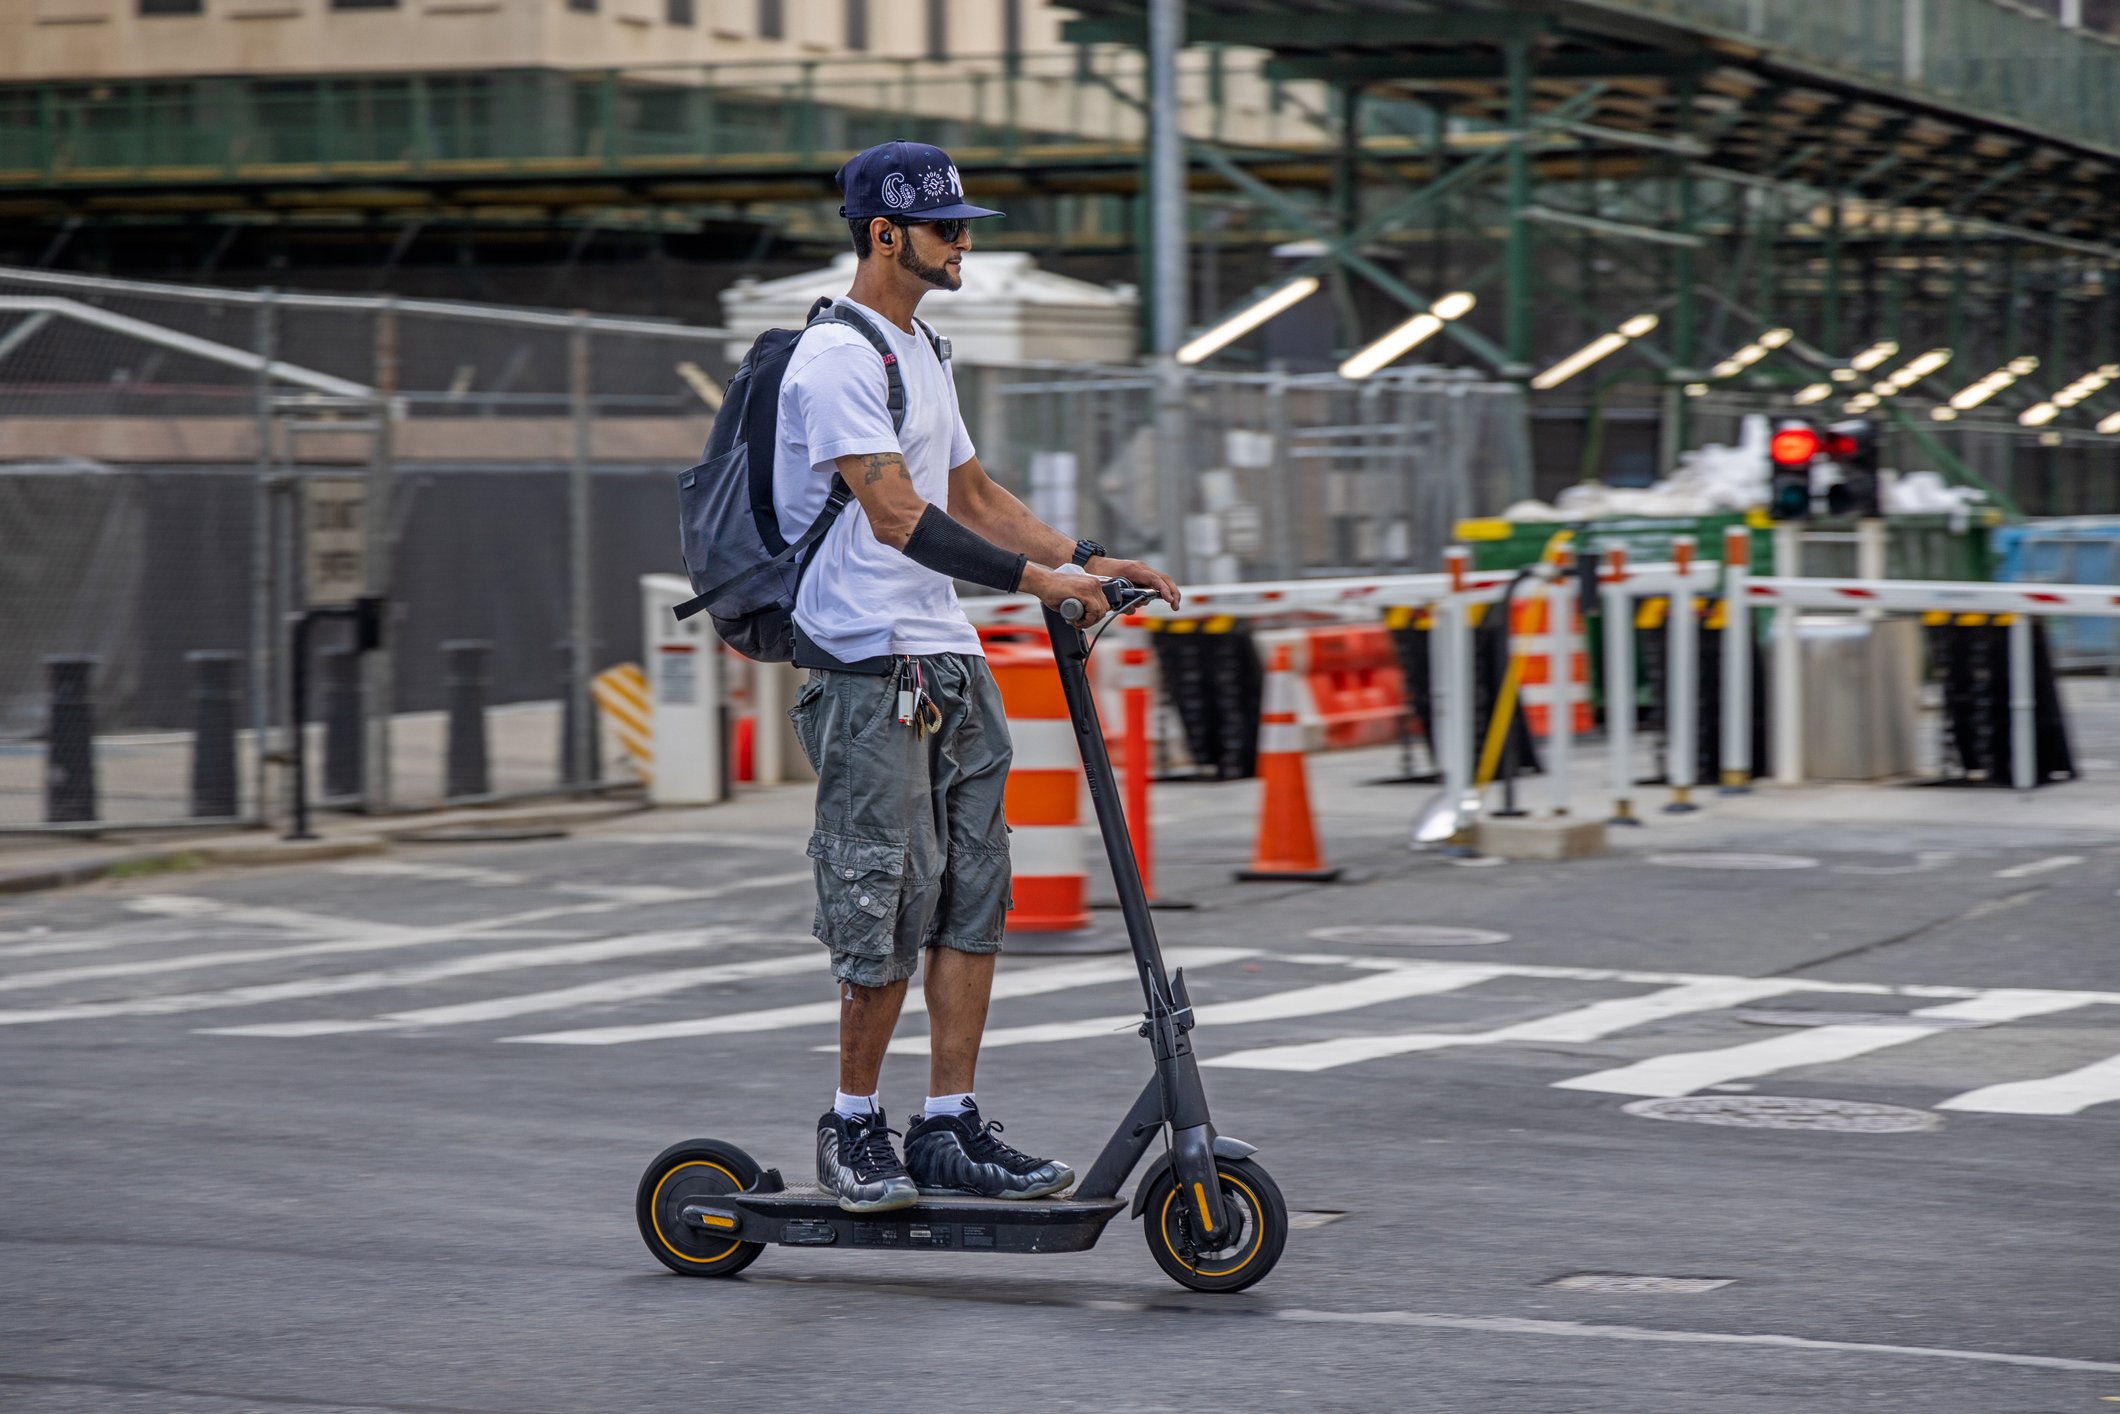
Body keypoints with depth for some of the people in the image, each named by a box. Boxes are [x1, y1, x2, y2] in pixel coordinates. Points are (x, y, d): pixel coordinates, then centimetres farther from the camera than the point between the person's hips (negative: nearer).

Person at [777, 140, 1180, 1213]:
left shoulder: (922, 351, 19)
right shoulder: (835, 357, -12)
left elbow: (972, 496, 26)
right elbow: (896, 516, -21)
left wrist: (1088, 559, 13)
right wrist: (1036, 579, -25)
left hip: (950, 662, 9)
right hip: (869, 668, -9)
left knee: (972, 896, 7)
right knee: (888, 905, -6)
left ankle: (951, 1127, 11)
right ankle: (854, 1127, 7)